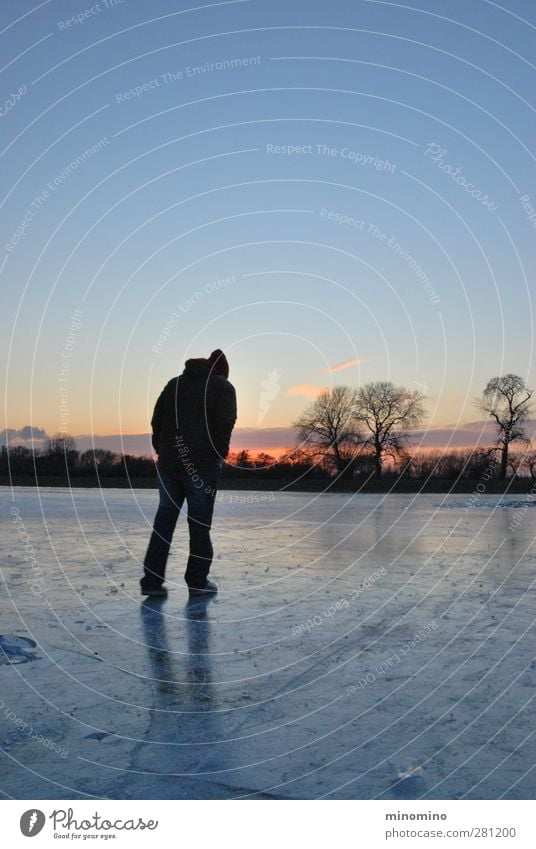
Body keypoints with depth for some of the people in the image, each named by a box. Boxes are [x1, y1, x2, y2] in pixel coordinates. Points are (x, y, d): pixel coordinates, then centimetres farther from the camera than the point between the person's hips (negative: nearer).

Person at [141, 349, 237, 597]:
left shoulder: (174, 383, 18)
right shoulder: (223, 387, 3)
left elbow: (156, 421, 12)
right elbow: (225, 424, -11)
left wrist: (162, 451, 14)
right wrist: (219, 455, -1)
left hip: (168, 463, 5)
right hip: (202, 465, -4)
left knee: (164, 519, 9)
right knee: (200, 522, 4)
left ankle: (152, 580, 7)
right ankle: (197, 581, 10)